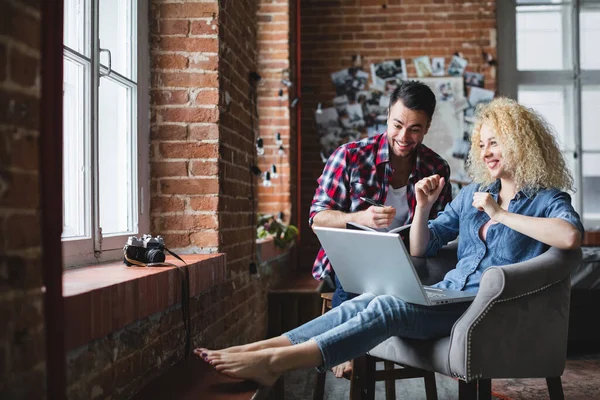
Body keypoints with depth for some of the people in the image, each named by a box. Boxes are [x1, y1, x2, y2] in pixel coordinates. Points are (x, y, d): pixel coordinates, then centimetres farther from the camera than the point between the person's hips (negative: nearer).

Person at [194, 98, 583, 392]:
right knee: (364, 302, -21)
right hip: (447, 292, 6)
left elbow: (572, 236, -23)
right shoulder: (474, 194, 19)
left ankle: (273, 362, -37)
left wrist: (501, 214, -15)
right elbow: (420, 248, 18)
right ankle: (258, 349, -27)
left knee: (387, 308, -29)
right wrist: (423, 208, -1)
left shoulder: (547, 199, 3)